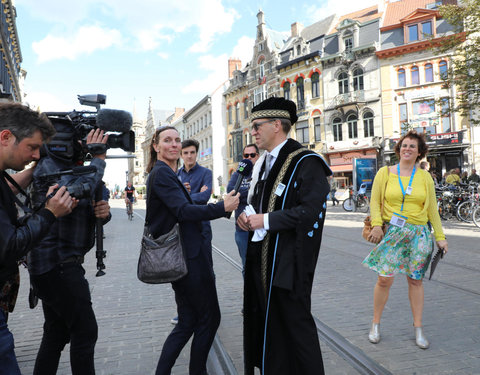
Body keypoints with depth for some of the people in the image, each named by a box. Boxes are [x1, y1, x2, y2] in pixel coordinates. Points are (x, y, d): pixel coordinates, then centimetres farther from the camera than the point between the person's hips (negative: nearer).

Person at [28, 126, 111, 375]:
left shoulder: (75, 168, 15)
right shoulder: (48, 166, -13)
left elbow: (87, 212, 16)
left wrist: (103, 212, -8)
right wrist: (97, 159, -21)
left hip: (61, 263, 9)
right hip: (57, 263, -9)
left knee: (57, 333, 16)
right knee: (85, 331, -3)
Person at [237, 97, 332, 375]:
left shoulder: (306, 162, -13)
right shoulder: (263, 163, 14)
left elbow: (310, 211, -22)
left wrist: (266, 220, -18)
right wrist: (248, 216, 3)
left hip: (288, 262, -8)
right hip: (260, 256, 8)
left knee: (293, 324, 3)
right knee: (263, 322, 17)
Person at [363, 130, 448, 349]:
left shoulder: (425, 177, 8)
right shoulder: (385, 173, 4)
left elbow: (432, 209, 10)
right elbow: (375, 201, 3)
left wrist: (440, 237, 7)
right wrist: (377, 224, -12)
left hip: (418, 234, 2)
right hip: (392, 233, -1)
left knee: (415, 280, 7)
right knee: (384, 279, -5)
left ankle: (418, 328, 20)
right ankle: (375, 324, 14)